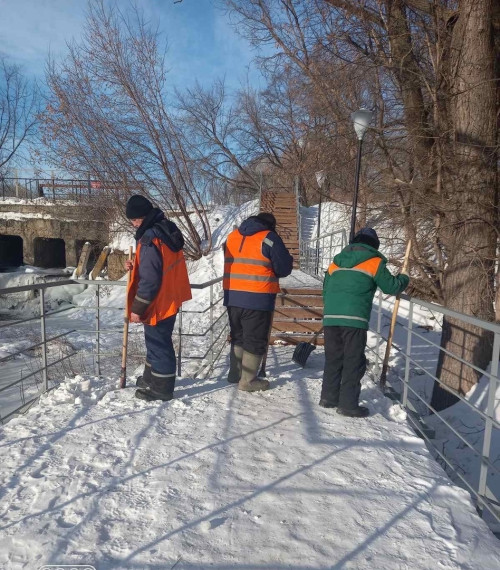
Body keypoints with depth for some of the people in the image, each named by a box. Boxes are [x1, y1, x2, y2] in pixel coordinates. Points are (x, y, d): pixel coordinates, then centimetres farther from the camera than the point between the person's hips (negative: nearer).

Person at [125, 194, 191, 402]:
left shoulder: (150, 238, -22)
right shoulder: (166, 229, 9)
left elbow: (150, 279, -24)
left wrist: (137, 308, -17)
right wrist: (135, 267, 7)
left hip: (159, 301, -10)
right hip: (169, 297, 10)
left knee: (158, 342, 2)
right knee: (156, 339, 22)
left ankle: (161, 387, 15)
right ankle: (151, 377, 38)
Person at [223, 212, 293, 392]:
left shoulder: (232, 236, 12)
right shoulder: (269, 238, -7)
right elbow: (284, 268, -6)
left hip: (233, 297, 6)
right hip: (258, 299, -6)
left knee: (238, 336, 20)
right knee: (255, 340, 5)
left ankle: (235, 374, 29)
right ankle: (248, 380, 10)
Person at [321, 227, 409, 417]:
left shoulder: (337, 261, 20)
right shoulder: (374, 261, 5)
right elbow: (391, 286, 9)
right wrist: (403, 279, 30)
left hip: (330, 317, 6)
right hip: (354, 318, -5)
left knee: (333, 358, 16)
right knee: (354, 362, 3)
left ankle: (329, 397, 24)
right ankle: (348, 404, 7)